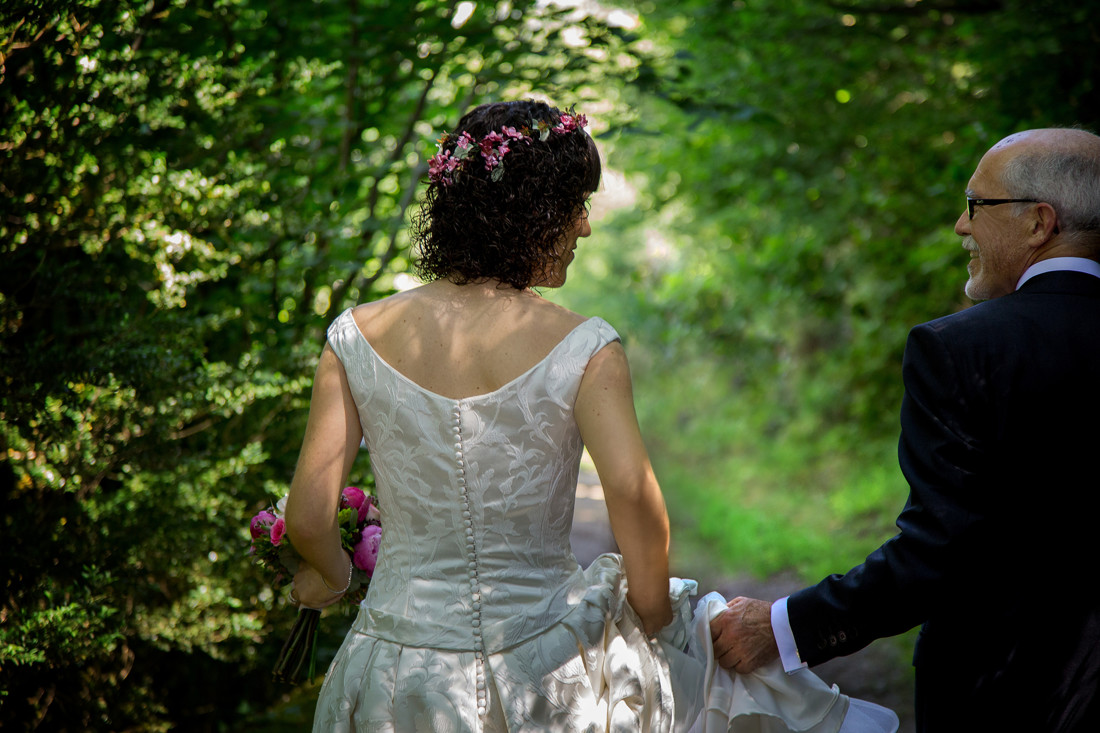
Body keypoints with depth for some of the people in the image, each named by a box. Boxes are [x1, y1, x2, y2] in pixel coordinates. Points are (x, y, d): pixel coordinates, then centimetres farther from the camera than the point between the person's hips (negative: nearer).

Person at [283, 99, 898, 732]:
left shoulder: (358, 335, -6)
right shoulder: (583, 350, -14)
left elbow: (307, 517, -7)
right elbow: (635, 496, -24)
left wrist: (331, 573, 14)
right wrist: (653, 611, -6)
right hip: (544, 679, -4)